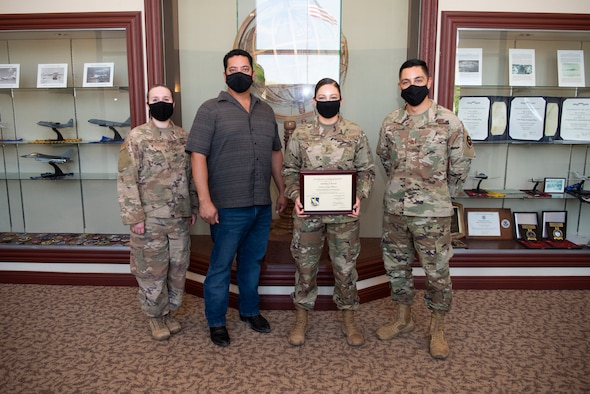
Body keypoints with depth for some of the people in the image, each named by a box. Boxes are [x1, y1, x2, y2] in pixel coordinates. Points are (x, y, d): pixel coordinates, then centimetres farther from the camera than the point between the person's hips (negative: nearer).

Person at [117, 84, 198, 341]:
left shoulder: (183, 136, 8)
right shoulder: (136, 137, -7)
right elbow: (127, 180, -10)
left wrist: (194, 207, 10)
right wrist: (134, 216, -14)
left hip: (180, 217, 5)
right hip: (150, 218, -4)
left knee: (178, 268, 13)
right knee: (152, 270, 7)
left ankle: (169, 311, 33)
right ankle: (156, 316, 27)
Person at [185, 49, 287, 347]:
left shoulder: (266, 110, 13)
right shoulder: (211, 109, -4)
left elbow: (275, 152, 19)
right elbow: (198, 156, -11)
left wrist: (282, 191, 16)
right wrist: (205, 200, -18)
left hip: (262, 206, 5)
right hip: (228, 207, -5)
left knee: (252, 261, 18)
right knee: (221, 266, 7)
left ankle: (249, 310, 37)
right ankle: (216, 322, 24)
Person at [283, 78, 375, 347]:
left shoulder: (356, 133, 2)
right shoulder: (300, 134, 3)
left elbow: (366, 170, 6)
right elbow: (290, 170, 6)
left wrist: (359, 196, -10)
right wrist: (295, 196, -9)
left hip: (345, 212, 0)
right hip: (308, 211, 1)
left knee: (345, 266, 9)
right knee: (305, 265, 10)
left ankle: (349, 320, 28)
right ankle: (301, 320, 28)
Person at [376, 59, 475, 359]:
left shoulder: (449, 122, -8)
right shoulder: (390, 122, 3)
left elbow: (461, 166, 1)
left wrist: (440, 195, 8)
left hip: (432, 213, -4)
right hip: (394, 210, 4)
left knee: (437, 272, 6)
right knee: (396, 266, 15)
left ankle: (437, 328, 27)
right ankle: (402, 319, 35)